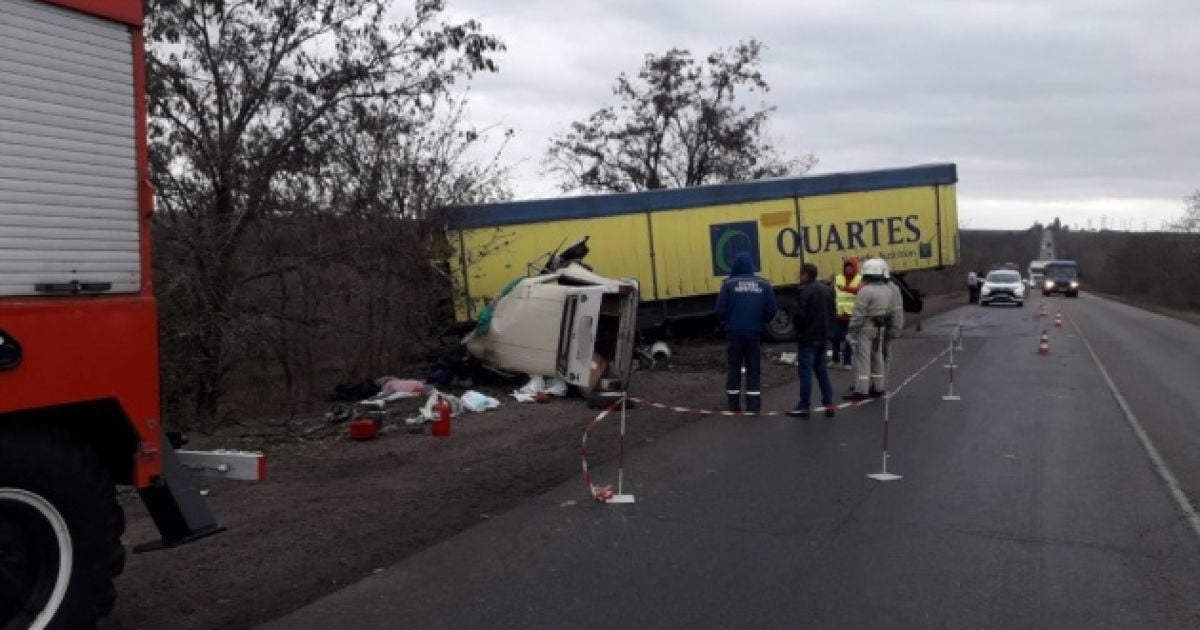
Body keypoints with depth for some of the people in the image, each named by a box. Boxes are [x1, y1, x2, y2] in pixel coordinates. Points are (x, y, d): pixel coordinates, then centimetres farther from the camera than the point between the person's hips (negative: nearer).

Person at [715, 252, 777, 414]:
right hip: (754, 333, 1)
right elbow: (771, 311, 0)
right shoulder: (764, 285, 0)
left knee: (734, 368, 12)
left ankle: (733, 406, 18)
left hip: (735, 332, -1)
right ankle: (753, 407, 7)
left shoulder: (729, 284, -8)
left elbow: (720, 310, -10)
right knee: (753, 369, 9)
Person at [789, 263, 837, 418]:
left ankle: (805, 406, 0)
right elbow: (833, 313, 12)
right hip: (822, 336, 8)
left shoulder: (804, 291, -16)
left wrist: (799, 328, -3)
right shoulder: (827, 290, 11)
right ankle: (828, 403, 15)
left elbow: (800, 314, -21)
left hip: (807, 337, -8)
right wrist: (829, 330, 17)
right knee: (821, 370, 16)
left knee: (806, 371, -3)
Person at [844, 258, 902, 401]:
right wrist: (892, 330, 18)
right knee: (877, 357, 16)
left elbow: (859, 314, -19)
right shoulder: (888, 291, 7)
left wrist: (852, 330, -13)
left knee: (862, 359, -5)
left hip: (865, 329, -8)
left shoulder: (865, 291, -18)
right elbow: (892, 313, 11)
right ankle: (877, 388, 23)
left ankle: (861, 391, -6)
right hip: (880, 329, 8)